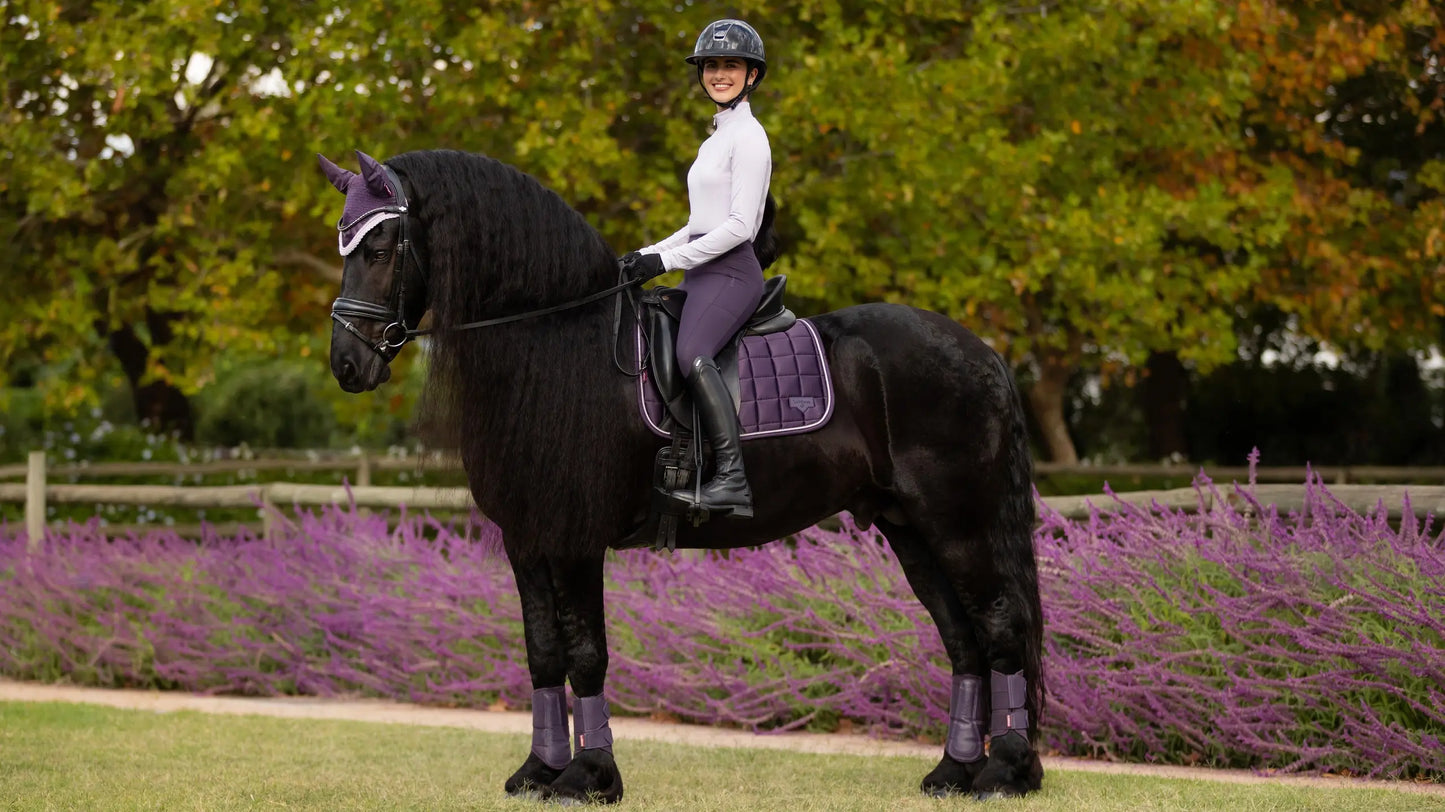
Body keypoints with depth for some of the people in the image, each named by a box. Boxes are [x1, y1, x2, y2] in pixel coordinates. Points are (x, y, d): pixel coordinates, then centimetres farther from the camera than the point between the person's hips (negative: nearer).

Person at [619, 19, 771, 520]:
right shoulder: (716, 138, 22)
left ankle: (733, 480, -39)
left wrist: (666, 260, -14)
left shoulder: (748, 136, -6)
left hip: (730, 270, -10)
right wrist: (647, 254, 13)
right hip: (703, 271, 10)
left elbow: (739, 225, -14)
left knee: (692, 354, -33)